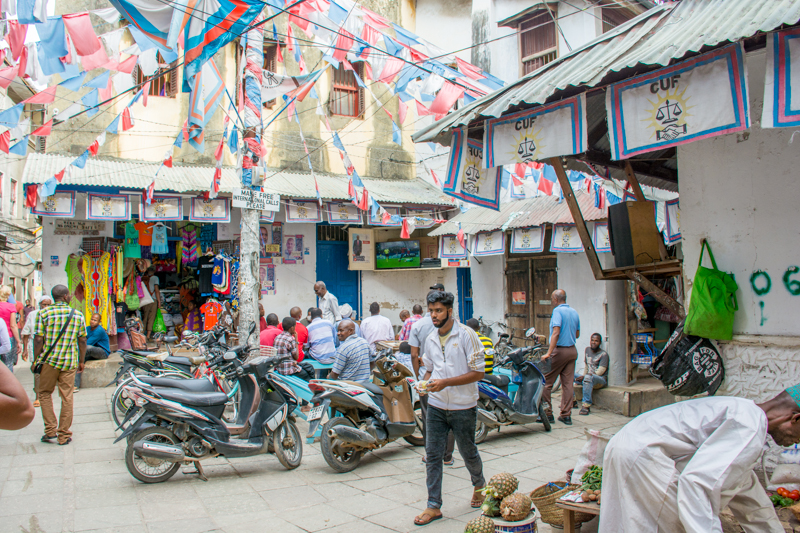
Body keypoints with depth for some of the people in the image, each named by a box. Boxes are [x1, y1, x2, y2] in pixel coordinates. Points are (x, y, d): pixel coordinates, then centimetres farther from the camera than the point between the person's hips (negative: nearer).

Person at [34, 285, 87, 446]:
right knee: (67, 397, 6)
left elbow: (39, 339, -6)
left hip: (49, 360, -1)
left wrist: (36, 360, 4)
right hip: (70, 362, 1)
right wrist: (81, 361, 15)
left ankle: (50, 430, 10)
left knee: (45, 393, 16)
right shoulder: (78, 315, 3)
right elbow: (82, 340, 6)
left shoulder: (44, 313, -3)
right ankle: (64, 435, 10)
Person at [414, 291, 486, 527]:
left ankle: (479, 485, 42)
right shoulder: (430, 339, 6)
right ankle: (434, 506, 12)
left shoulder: (466, 335, -12)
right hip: (436, 407, 4)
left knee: (468, 452, 13)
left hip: (463, 407, -4)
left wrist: (445, 383, -22)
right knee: (433, 455, 2)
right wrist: (426, 383, -3)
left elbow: (477, 373, -14)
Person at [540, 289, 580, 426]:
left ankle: (547, 413, 4)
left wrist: (548, 353, -25)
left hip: (559, 350, -7)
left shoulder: (558, 311, -10)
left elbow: (556, 333, -21)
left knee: (546, 382, 2)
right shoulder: (574, 312, 12)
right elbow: (577, 334, 17)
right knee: (568, 383, 7)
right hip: (572, 351, 7)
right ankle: (566, 415, 8)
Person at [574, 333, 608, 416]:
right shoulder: (587, 350, 13)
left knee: (588, 378, -40)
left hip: (600, 380, -8)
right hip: (588, 376, 8)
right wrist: (583, 376, 6)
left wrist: (584, 377, -16)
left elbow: (599, 372, -14)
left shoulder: (603, 354, -8)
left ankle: (586, 405, -39)